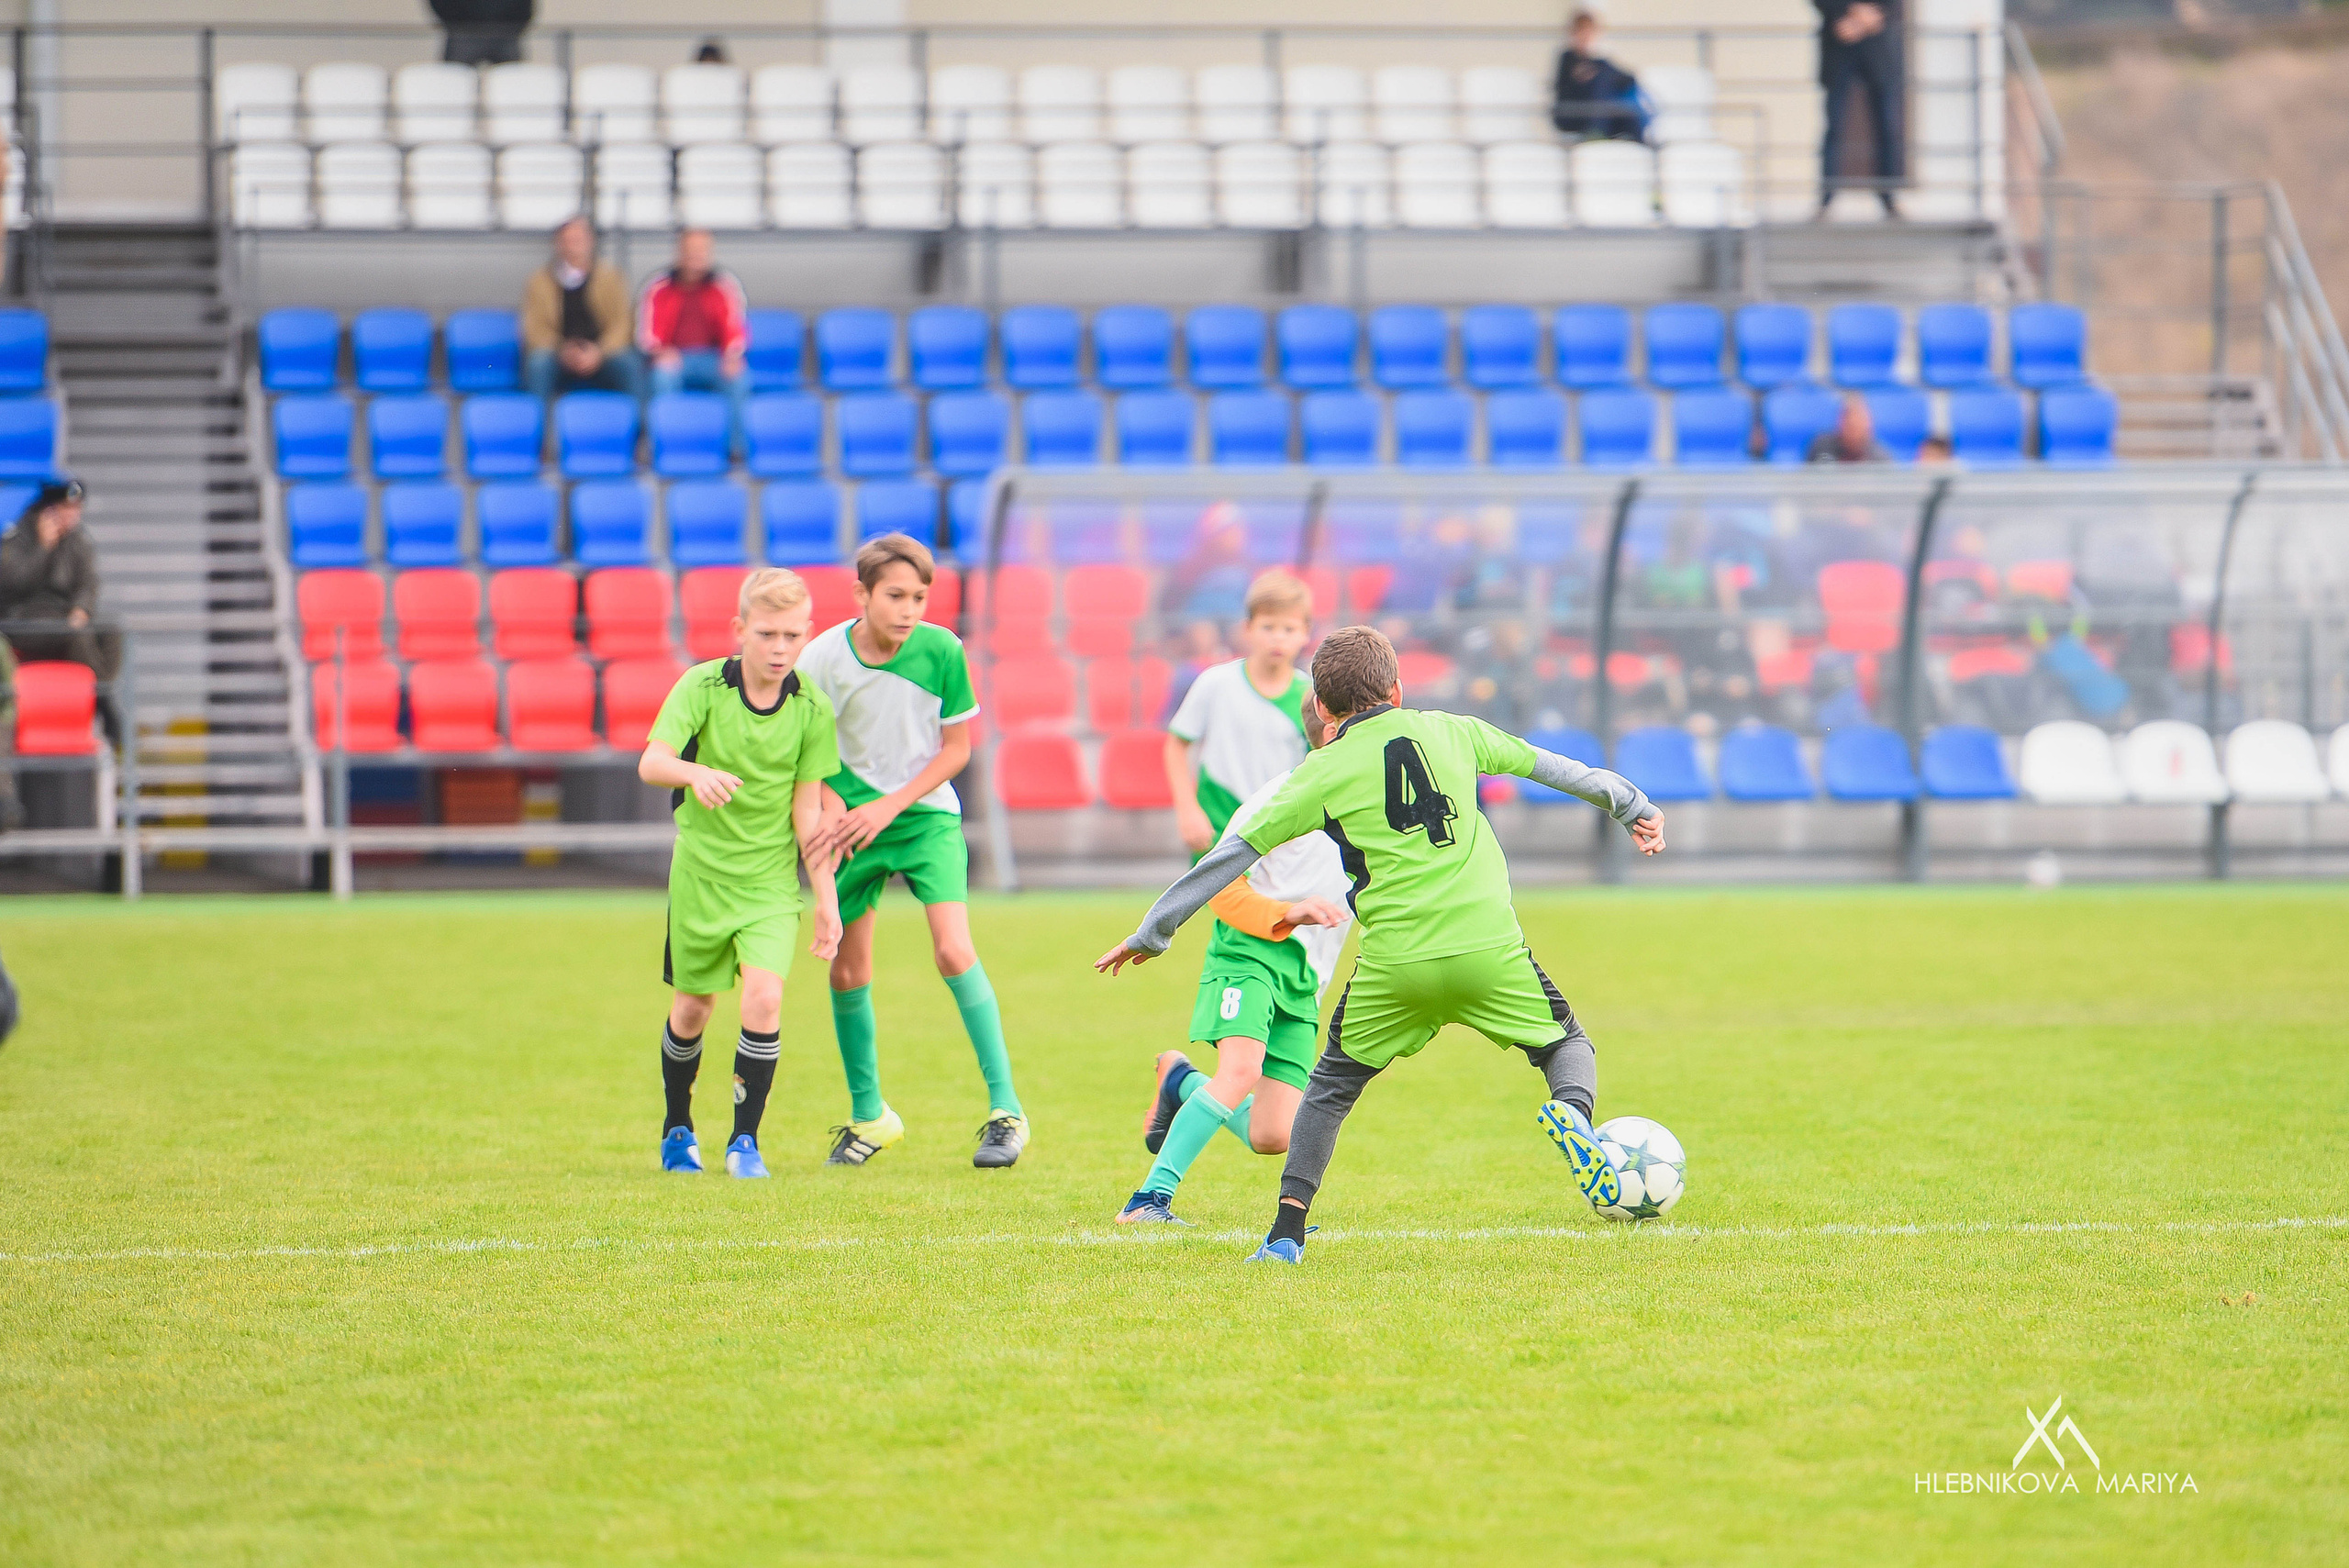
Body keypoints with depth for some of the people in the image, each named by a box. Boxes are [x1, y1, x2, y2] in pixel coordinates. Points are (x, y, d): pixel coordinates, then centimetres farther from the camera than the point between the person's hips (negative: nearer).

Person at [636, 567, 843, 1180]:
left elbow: (806, 809, -2)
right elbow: (651, 763, -25)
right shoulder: (703, 686, -13)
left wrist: (827, 900, -3)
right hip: (701, 870, 0)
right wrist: (695, 773, -48)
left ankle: (745, 1140, -6)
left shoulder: (812, 710, -8)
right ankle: (678, 1127, 35)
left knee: (764, 996, -18)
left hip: (771, 879, 0)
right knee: (692, 1008, 10)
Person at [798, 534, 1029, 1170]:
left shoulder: (942, 651, -15)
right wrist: (831, 805, -20)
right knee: (847, 972, 5)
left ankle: (1006, 1110, -11)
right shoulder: (822, 658, -15)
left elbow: (957, 747, -4)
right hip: (854, 819, 1)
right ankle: (868, 1114, 24)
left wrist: (890, 805, -13)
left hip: (926, 814, -1)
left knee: (954, 951, -17)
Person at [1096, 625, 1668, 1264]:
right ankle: (1573, 1111, -14)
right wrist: (1631, 805, 39)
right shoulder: (1450, 731, 12)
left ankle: (1287, 1230, 9)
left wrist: (1152, 933, 16)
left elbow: (1235, 853, 8)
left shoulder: (1324, 774, 6)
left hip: (1395, 960, -1)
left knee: (1332, 1085, 18)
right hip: (1489, 944, 1)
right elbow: (1544, 764, 23)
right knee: (1566, 1045, 20)